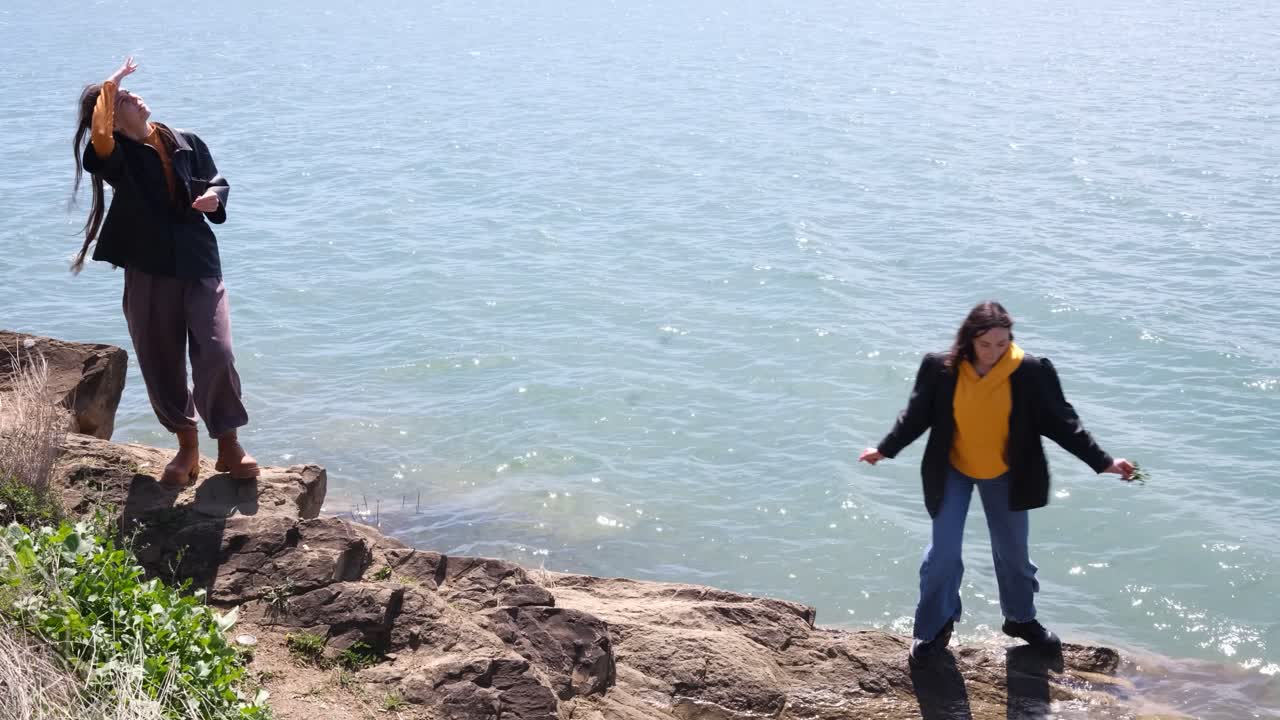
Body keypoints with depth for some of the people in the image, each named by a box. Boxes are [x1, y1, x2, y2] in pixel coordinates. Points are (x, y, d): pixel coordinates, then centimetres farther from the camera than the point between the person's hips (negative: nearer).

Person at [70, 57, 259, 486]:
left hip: (199, 265, 1)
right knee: (160, 363, 8)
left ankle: (228, 446, 7)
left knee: (216, 354, -10)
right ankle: (187, 447, 27)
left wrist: (213, 198, -9)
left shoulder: (186, 144, 3)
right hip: (148, 272, -1)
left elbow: (217, 181, 14)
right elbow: (99, 137, -30)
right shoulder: (117, 156, -7)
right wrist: (108, 88, -16)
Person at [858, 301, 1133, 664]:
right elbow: (917, 415, -1)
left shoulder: (1030, 372, -18)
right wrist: (885, 449, 5)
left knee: (1013, 551, 15)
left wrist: (1103, 462, -11)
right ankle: (934, 627, 18)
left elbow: (1061, 421, -10)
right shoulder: (941, 368, -17)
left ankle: (1021, 619, 39)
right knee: (942, 552, -3)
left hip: (1005, 475, 1)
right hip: (952, 472, 0)